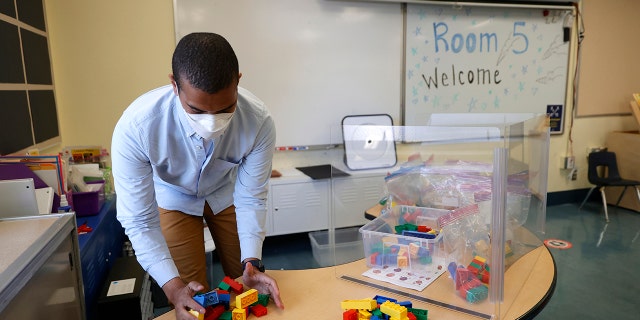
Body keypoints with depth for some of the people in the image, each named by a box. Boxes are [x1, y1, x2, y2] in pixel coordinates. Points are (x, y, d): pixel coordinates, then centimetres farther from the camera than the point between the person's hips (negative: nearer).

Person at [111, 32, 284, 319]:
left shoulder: (259, 121, -34)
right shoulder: (135, 126, -37)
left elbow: (251, 199, -20)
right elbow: (139, 220, -27)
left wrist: (252, 262, -31)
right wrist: (173, 286, -37)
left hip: (226, 194, 1)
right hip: (173, 198, -1)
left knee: (245, 286, 9)